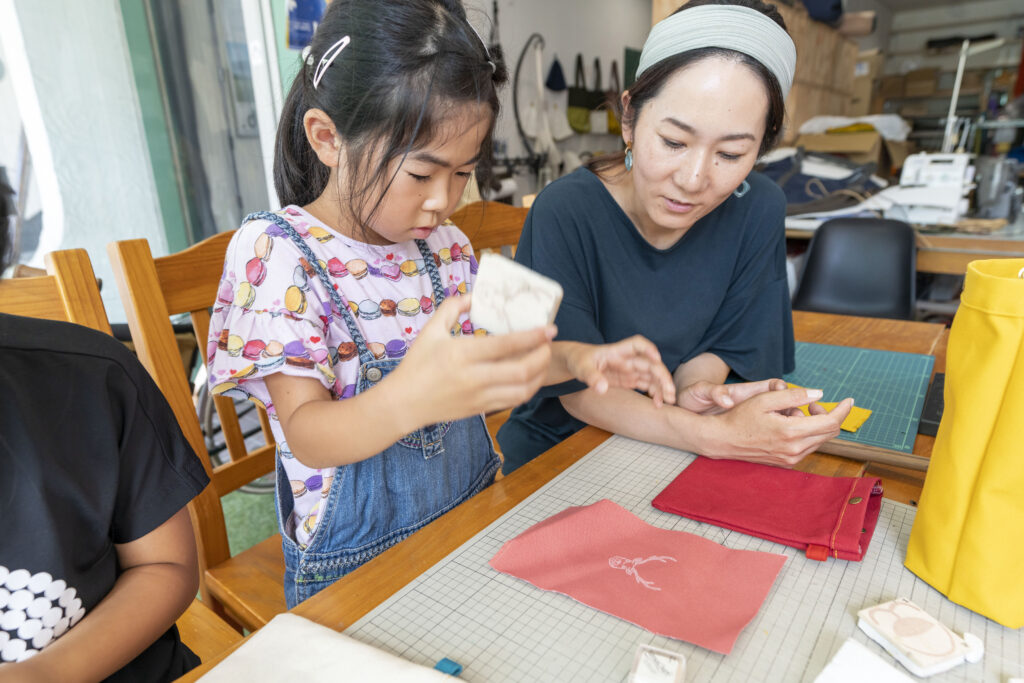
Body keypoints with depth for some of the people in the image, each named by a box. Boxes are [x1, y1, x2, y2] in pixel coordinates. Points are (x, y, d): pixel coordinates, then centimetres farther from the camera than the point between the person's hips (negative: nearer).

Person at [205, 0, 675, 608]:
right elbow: (306, 434, -20)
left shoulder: (444, 245, 2)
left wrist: (575, 359, -6)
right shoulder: (275, 253, -14)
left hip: (472, 513, 5)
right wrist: (409, 398, -42)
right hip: (359, 559, -4)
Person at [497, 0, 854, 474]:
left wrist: (693, 393, -21)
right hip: (555, 452, -3)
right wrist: (716, 435, -31)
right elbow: (577, 386, -19)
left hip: (669, 451, 4)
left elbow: (720, 343, 1)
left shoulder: (758, 210, -9)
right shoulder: (565, 213, -21)